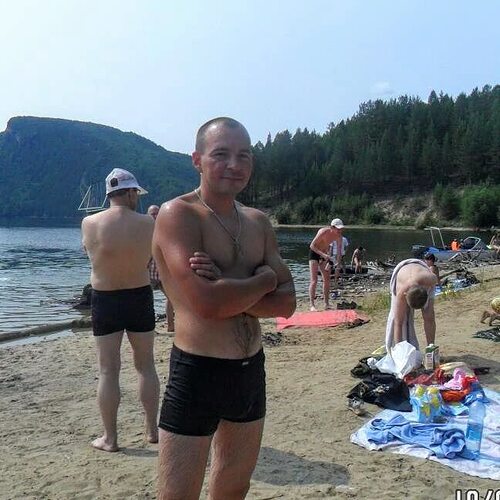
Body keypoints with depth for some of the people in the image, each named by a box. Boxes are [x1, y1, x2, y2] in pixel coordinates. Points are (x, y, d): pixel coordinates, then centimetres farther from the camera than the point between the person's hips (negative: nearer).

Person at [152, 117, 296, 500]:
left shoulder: (258, 222, 7)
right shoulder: (178, 214, -13)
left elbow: (286, 303, -1)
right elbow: (207, 303, -25)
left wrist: (229, 291, -17)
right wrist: (264, 279, -9)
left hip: (251, 370, 7)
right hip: (196, 373, -7)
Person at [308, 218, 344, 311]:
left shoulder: (338, 236, -10)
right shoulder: (323, 232, -28)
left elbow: (339, 251, -6)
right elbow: (312, 246, -25)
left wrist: (338, 267, -12)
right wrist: (323, 254, -36)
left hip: (324, 254, 7)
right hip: (314, 252, -6)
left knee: (327, 280, 4)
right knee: (314, 280, -14)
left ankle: (326, 304, 11)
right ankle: (312, 305, -14)